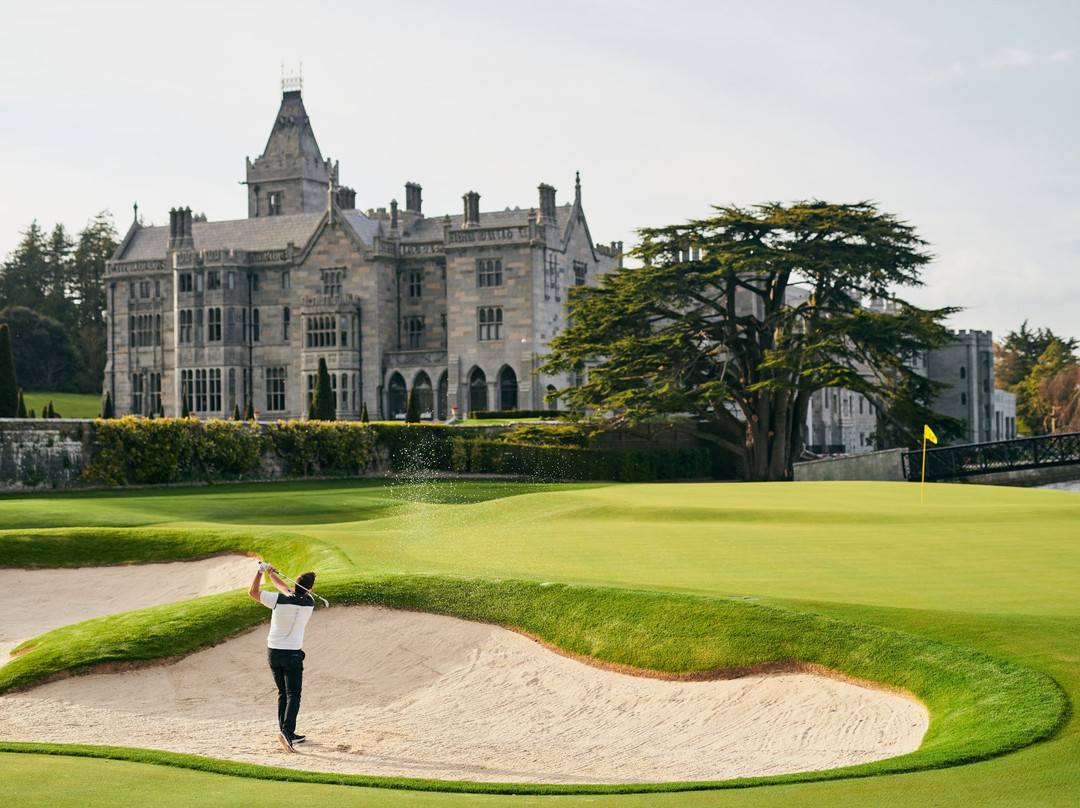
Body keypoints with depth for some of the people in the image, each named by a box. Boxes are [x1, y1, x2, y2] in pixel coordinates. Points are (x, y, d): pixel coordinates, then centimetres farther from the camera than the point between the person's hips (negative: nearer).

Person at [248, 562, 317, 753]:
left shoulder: (279, 600, -11)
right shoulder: (309, 603, -7)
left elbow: (253, 592, 1)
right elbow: (287, 590, 10)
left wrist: (261, 571, 8)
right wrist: (271, 573, 16)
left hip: (273, 652, 3)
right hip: (292, 654, -3)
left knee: (283, 693, 14)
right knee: (293, 695, -4)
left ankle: (288, 735, 17)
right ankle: (286, 730, -25)